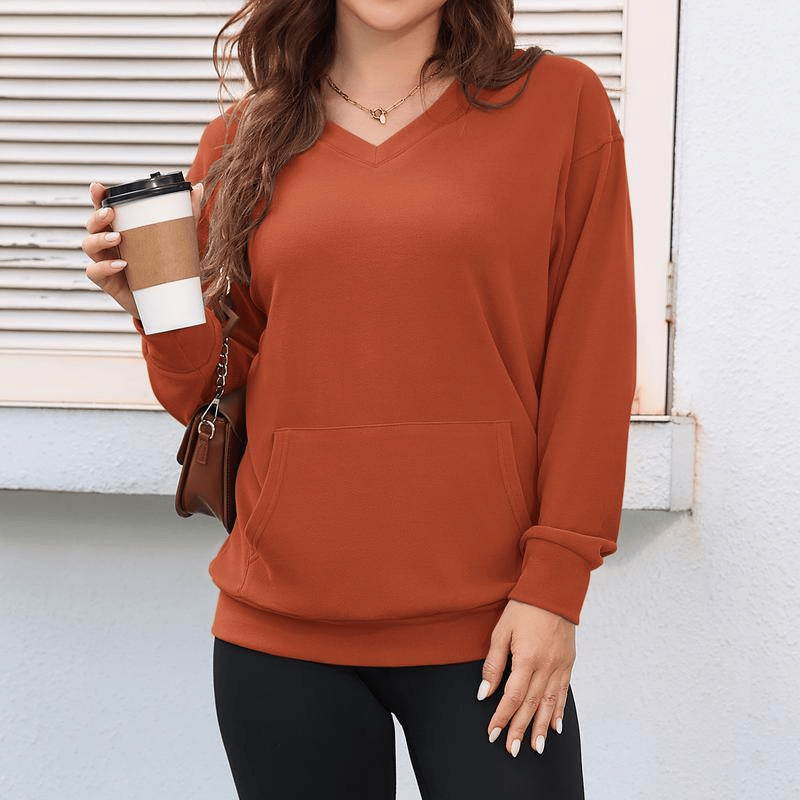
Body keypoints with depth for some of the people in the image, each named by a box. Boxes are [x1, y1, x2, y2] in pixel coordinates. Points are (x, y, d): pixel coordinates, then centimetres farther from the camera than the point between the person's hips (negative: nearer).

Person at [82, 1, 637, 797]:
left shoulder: (560, 102, 1)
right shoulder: (242, 141, 8)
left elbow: (590, 367, -2)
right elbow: (221, 396, 11)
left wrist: (553, 584, -8)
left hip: (484, 631, -2)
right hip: (281, 623, 2)